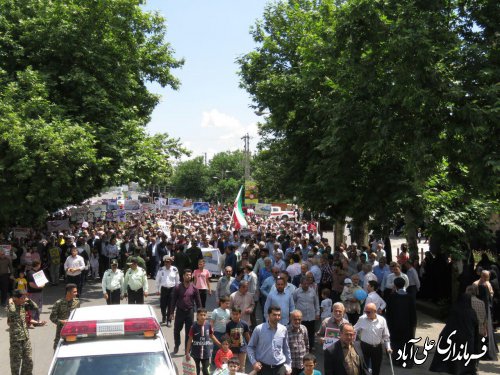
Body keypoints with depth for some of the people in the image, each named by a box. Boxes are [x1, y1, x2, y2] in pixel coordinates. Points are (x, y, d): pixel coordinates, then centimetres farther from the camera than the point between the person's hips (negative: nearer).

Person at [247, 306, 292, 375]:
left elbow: (286, 349, 11)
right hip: (263, 367, -2)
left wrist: (289, 365, 10)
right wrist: (254, 362, -10)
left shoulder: (283, 330, 0)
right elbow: (250, 347, 1)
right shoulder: (259, 329, -8)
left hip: (280, 367, 2)